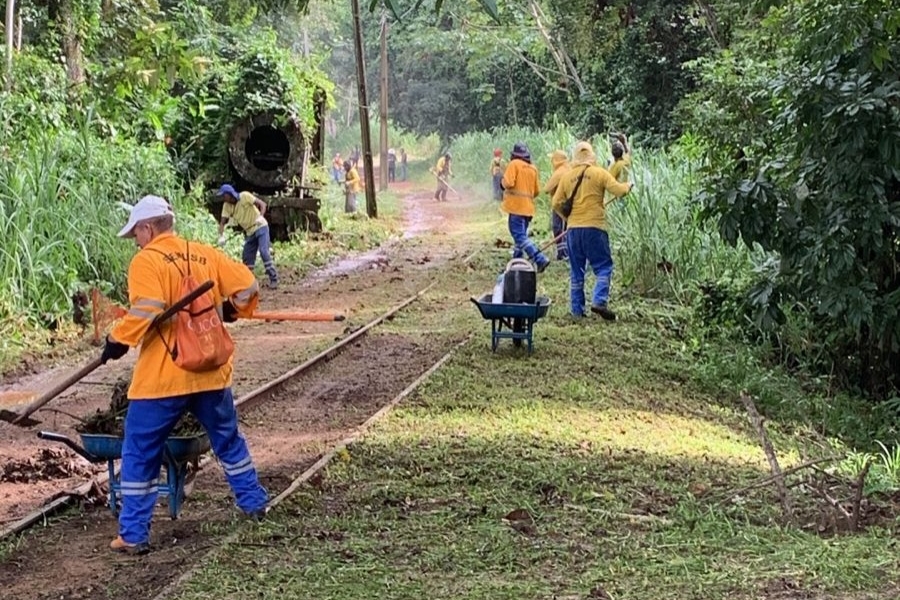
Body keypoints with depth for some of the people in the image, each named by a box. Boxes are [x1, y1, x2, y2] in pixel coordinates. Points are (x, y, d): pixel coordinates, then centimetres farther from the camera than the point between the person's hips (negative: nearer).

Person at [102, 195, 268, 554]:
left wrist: (117, 340, -12)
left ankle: (133, 535, 5)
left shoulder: (146, 261, -11)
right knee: (228, 440, 24)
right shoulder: (206, 255, 6)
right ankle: (254, 503, 34)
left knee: (140, 455, 5)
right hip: (211, 372, 6)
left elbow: (146, 311, -24)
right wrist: (228, 312, 24)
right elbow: (247, 286, 7)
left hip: (162, 377, -5)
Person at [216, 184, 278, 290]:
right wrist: (221, 236, -26)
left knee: (264, 252, -18)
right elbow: (222, 222, -8)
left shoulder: (245, 196, -17)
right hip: (249, 232, 6)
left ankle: (273, 279, -17)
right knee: (247, 257, 4)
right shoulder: (226, 206, -4)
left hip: (260, 227, -6)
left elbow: (262, 204, -20)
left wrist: (261, 217, -38)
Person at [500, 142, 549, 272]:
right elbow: (537, 191, 15)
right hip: (528, 208, 7)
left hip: (516, 207, -7)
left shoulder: (514, 164, -6)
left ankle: (540, 259, -25)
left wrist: (502, 181, 3)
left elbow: (508, 183, -18)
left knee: (520, 236, -12)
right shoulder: (533, 168, 13)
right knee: (521, 235, 17)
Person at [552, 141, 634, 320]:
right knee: (603, 267, 3)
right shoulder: (599, 173, -3)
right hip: (594, 227, -4)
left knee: (576, 270, 11)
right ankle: (599, 302, -15)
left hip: (573, 228, 4)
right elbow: (618, 190, -8)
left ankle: (577, 309, 11)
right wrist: (628, 186, 13)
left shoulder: (567, 176, 6)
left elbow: (556, 203, 6)